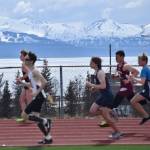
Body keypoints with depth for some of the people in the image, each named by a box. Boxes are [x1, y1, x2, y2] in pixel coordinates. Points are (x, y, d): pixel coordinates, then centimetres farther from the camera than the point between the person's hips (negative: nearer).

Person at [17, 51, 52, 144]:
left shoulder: (34, 71, -14)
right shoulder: (30, 71, 15)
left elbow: (44, 82, -24)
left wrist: (37, 92, -24)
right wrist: (22, 82, 14)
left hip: (39, 97, -10)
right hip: (37, 97, 10)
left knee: (24, 115, -8)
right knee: (36, 118, 12)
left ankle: (45, 121, -4)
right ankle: (48, 138, 16)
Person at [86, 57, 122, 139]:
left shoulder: (100, 73, -18)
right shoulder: (97, 72, 11)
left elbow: (103, 86, -26)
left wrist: (91, 85, -19)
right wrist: (94, 88, 5)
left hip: (107, 95, -10)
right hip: (102, 95, 10)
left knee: (106, 116, -5)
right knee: (92, 111, 6)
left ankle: (117, 132, 10)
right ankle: (109, 112, 13)